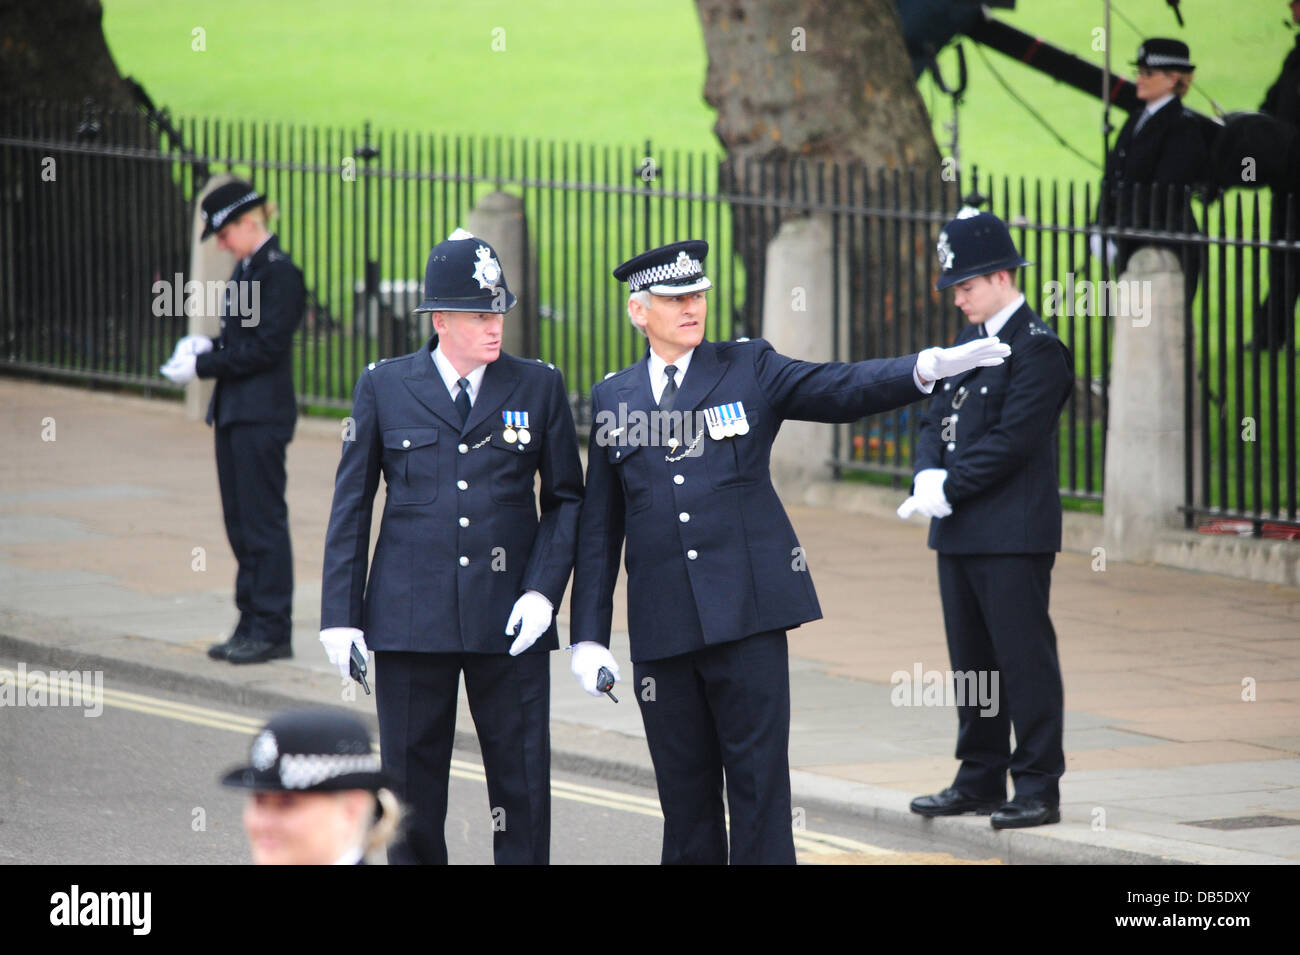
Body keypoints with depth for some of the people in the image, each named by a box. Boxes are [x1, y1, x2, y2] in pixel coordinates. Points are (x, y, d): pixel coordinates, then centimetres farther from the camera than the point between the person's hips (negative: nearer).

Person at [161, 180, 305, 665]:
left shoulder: (280, 273, -14)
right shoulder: (246, 269, 14)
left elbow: (265, 347, -18)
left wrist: (203, 365, -16)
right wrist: (204, 346, 1)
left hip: (262, 415, -10)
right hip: (234, 412, 10)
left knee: (264, 520, -5)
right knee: (240, 521, 12)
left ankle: (272, 629, -1)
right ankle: (252, 623, 18)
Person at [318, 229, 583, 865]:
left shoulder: (538, 386, 5)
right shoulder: (383, 388, 4)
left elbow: (566, 498, 9)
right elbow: (351, 505, 7)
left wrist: (543, 591, -6)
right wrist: (340, 616, 2)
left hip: (510, 621, 0)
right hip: (411, 616, 0)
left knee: (522, 782, 0)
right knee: (411, 783, 4)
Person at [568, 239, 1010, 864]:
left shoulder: (750, 368, 6)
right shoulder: (612, 398, 12)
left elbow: (841, 389, -8)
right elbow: (599, 526, 13)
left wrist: (928, 367, -26)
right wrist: (588, 635, 7)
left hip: (747, 612, -2)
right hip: (661, 626, 2)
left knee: (759, 777, -4)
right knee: (684, 790, 7)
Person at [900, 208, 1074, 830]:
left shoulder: (1037, 348, -11)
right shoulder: (967, 343, 16)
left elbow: (1013, 440, -17)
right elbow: (937, 421, 15)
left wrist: (949, 488, -15)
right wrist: (928, 476, -4)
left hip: (1013, 534, -9)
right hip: (960, 533, 9)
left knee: (1025, 660, -5)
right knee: (972, 662, 14)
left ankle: (1038, 789, -1)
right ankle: (980, 780, 22)